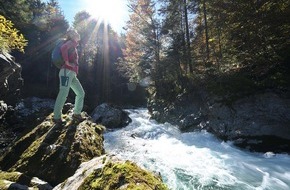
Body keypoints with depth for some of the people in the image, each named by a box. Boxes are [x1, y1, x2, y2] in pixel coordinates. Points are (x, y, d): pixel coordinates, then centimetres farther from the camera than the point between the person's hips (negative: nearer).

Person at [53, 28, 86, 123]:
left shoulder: (74, 46, 27)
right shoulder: (71, 42, 2)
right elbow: (63, 48, -18)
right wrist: (67, 62, -18)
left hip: (72, 74, 9)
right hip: (67, 72, -9)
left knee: (81, 93, 7)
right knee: (63, 94, -11)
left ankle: (77, 114, 12)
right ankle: (56, 117, -6)